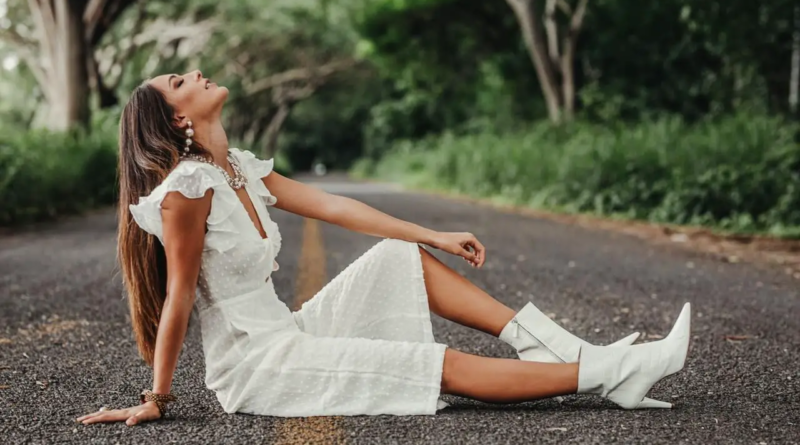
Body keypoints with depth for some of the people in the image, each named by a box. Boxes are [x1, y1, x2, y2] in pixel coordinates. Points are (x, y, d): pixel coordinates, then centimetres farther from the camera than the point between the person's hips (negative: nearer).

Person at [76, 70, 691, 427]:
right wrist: (156, 400, -9)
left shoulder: (238, 167, 8)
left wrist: (435, 236, 8)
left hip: (281, 334, 9)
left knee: (403, 256, 5)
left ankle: (560, 349, -2)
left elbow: (332, 207, 8)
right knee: (446, 366, -15)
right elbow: (178, 298, -16)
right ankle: (609, 375, -11)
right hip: (253, 365, -9)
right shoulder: (185, 186, -18)